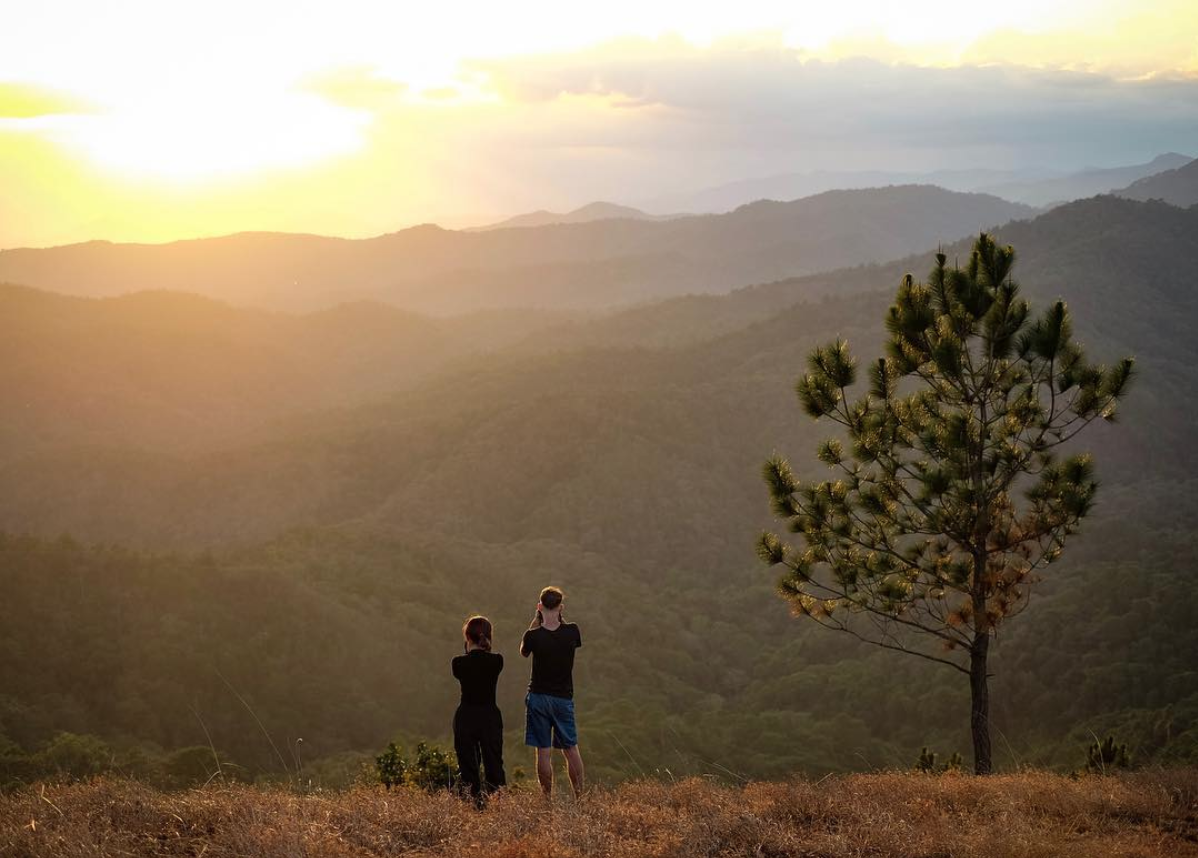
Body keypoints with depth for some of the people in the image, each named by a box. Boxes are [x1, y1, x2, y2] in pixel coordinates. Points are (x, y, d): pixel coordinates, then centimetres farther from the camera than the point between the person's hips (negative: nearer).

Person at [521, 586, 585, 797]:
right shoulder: (571, 632, -10)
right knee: (571, 748, 13)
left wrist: (537, 618, 3)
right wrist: (559, 618, 7)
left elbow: (523, 652, 8)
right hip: (564, 698, 2)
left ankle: (548, 799, 3)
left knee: (544, 752, 2)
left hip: (539, 697, -2)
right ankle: (579, 796, 16)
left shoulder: (533, 635, -14)